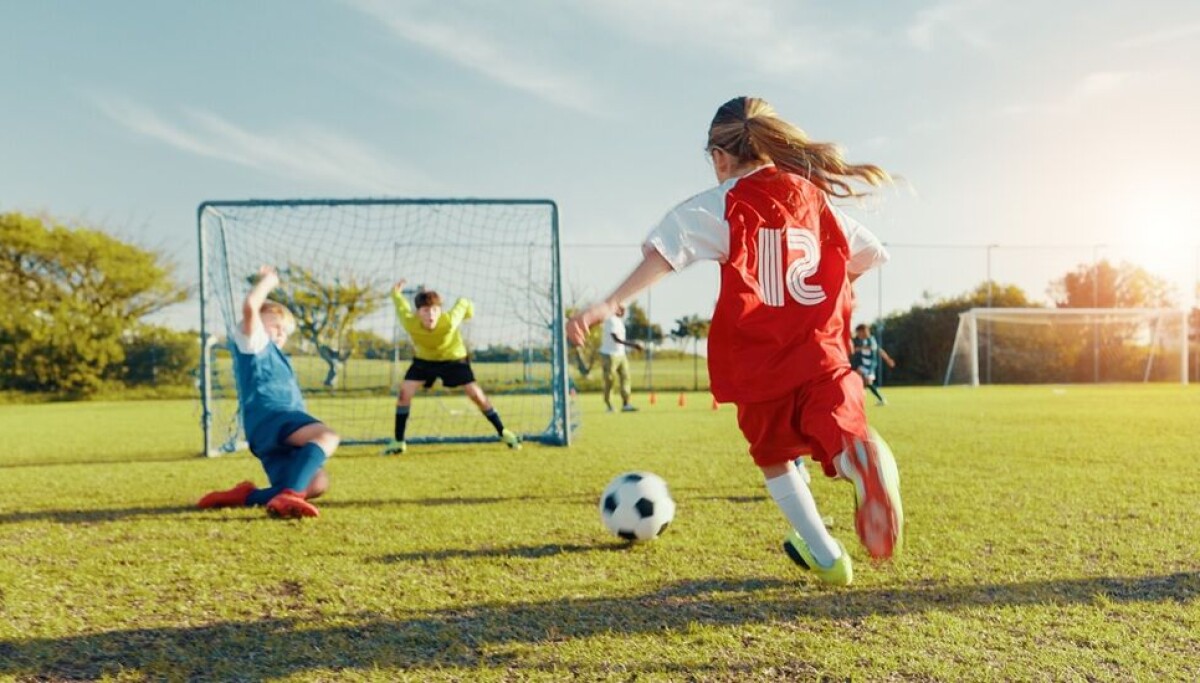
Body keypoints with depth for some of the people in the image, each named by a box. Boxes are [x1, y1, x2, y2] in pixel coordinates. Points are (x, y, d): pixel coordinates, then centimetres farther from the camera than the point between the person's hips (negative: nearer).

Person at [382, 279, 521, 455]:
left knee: (476, 395, -5)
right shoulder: (410, 323, -34)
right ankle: (398, 442, 0)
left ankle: (503, 432, 12)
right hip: (424, 359, 2)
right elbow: (401, 304, -14)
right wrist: (395, 291, 8)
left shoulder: (449, 322, -39)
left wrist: (468, 312, 4)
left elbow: (463, 303, -19)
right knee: (404, 392, -13)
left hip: (454, 358, -1)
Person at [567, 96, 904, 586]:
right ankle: (861, 456, -38)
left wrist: (611, 304, -27)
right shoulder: (814, 196, 9)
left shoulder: (719, 206, -3)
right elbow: (871, 255, 16)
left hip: (759, 366, -1)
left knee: (773, 457, 20)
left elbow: (665, 251, -19)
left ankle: (827, 557, 25)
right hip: (822, 356, 2)